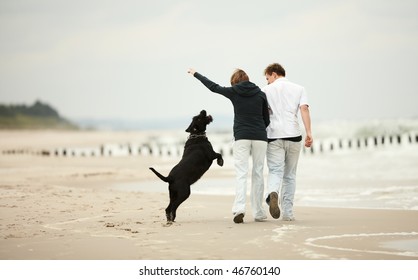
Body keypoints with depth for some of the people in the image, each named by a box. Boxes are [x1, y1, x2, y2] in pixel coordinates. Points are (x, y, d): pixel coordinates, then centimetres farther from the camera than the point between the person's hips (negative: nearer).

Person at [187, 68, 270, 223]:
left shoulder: (233, 92, 4)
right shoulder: (260, 94, 7)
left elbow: (213, 86, 16)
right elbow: (267, 120, 10)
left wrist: (195, 74, 30)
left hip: (241, 136, -1)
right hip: (260, 137, 1)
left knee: (241, 174, -5)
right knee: (258, 174, 7)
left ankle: (239, 208, -23)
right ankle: (258, 213, 6)